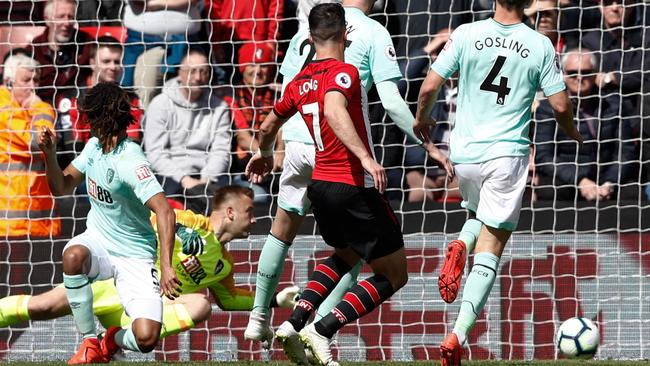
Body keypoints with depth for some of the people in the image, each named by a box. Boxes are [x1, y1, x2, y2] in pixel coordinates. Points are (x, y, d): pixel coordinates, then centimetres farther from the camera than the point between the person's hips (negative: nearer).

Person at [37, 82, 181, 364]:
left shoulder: (129, 161, -24)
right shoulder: (94, 146, 1)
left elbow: (164, 211, -33)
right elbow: (62, 187, 12)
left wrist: (166, 267, -43)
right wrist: (49, 154, -8)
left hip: (134, 258, -5)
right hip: (97, 242, 5)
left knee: (146, 338, -23)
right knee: (74, 255, -34)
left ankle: (114, 340, 15)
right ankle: (89, 341, -17)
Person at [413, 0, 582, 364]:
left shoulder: (467, 34, -2)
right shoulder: (541, 45, -3)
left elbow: (430, 87, -2)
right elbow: (561, 105, -1)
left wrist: (422, 117, 19)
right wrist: (573, 132, 21)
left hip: (464, 151, 2)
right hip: (507, 153, -2)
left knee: (479, 217, 32)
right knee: (490, 250, -1)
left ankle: (459, 246, -4)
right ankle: (458, 336, -16)